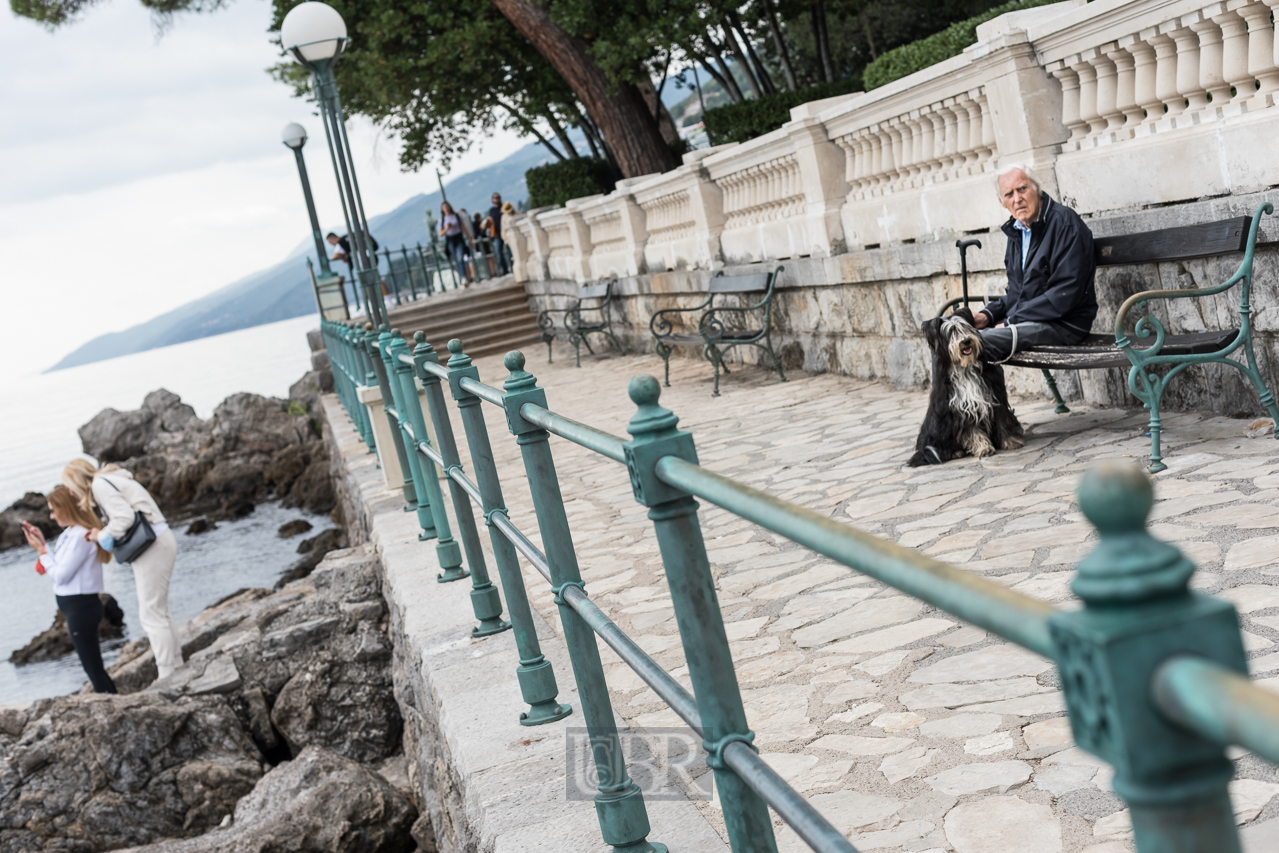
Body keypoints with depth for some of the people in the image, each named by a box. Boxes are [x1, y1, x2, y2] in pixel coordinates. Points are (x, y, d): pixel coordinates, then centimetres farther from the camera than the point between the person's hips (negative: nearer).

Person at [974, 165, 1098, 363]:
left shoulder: (1064, 222, -11)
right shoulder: (1017, 230, 16)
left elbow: (1066, 294, -18)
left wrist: (1012, 321, -17)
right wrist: (988, 314, 2)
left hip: (1064, 323, -8)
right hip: (1021, 320, 8)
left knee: (980, 342, -32)